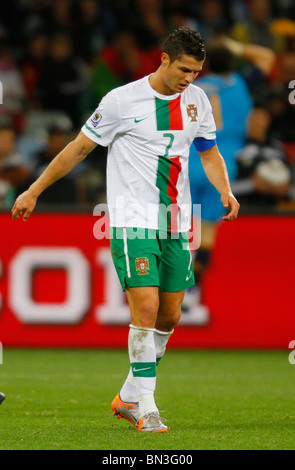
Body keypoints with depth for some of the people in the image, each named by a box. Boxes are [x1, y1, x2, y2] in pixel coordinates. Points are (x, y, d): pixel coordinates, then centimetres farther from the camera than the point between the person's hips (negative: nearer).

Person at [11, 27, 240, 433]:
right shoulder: (123, 100, -8)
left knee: (169, 316, 6)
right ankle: (146, 408, -10)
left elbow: (209, 153, 18)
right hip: (133, 220, -6)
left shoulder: (196, 100, 7)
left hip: (176, 224, 6)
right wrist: (34, 191, 1)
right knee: (146, 307, -16)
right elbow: (79, 148, -1)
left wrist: (226, 191, -2)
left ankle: (129, 398, 22)